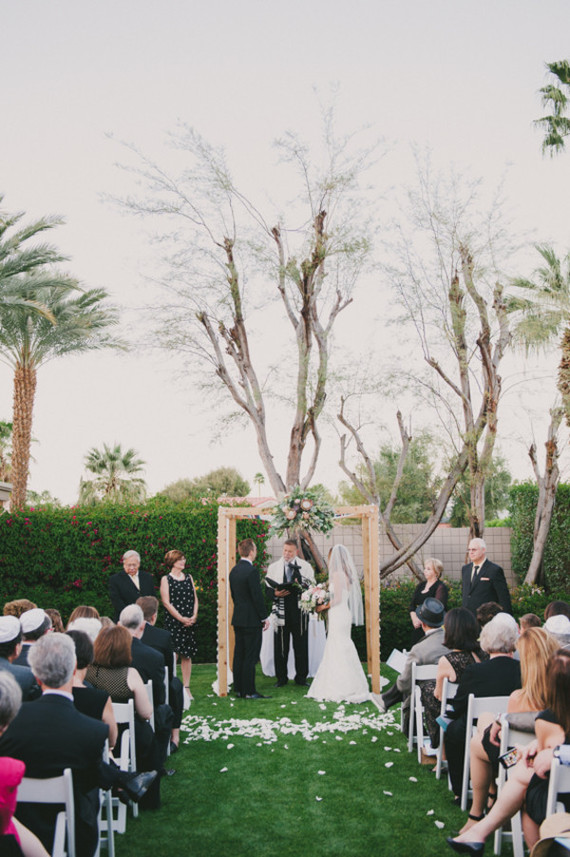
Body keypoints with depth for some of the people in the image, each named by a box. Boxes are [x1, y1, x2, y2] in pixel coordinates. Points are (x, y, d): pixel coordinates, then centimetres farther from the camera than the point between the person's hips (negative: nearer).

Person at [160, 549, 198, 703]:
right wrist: (181, 618, -11)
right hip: (173, 621, -4)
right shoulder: (166, 579, 0)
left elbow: (195, 598, 13)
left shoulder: (189, 578, 14)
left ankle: (186, 688, 10)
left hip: (189, 621, 4)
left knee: (187, 655, 5)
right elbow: (166, 602, -6)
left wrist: (194, 616, -3)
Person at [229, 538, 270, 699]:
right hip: (251, 619, -8)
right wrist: (264, 617, -9)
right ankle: (249, 691, -1)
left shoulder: (234, 570, 9)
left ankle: (238, 689, 18)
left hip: (238, 618, 8)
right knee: (251, 656, -4)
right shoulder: (252, 571, -17)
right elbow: (257, 596, -17)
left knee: (239, 654, 12)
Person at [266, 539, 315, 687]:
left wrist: (300, 588, -17)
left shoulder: (305, 566, 8)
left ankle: (301, 677, 13)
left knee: (301, 644, 3)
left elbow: (312, 586, 2)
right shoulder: (273, 567, 11)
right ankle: (281, 678, 10)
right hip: (281, 611, 1)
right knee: (280, 646, 1)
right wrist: (276, 593, -14)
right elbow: (268, 588, 7)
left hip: (299, 610, 0)